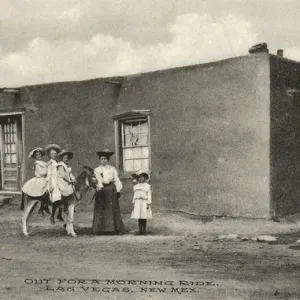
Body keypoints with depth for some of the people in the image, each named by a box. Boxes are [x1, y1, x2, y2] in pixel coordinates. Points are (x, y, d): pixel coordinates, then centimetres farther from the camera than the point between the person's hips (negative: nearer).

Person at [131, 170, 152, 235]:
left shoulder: (147, 186, 1)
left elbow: (149, 195, -1)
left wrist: (148, 204, -7)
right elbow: (134, 195, 15)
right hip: (137, 203, 3)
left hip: (144, 203, -3)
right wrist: (133, 203, 10)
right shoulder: (135, 186, 13)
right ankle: (140, 230, 9)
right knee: (139, 218, 2)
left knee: (144, 218, -1)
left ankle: (144, 230, 7)